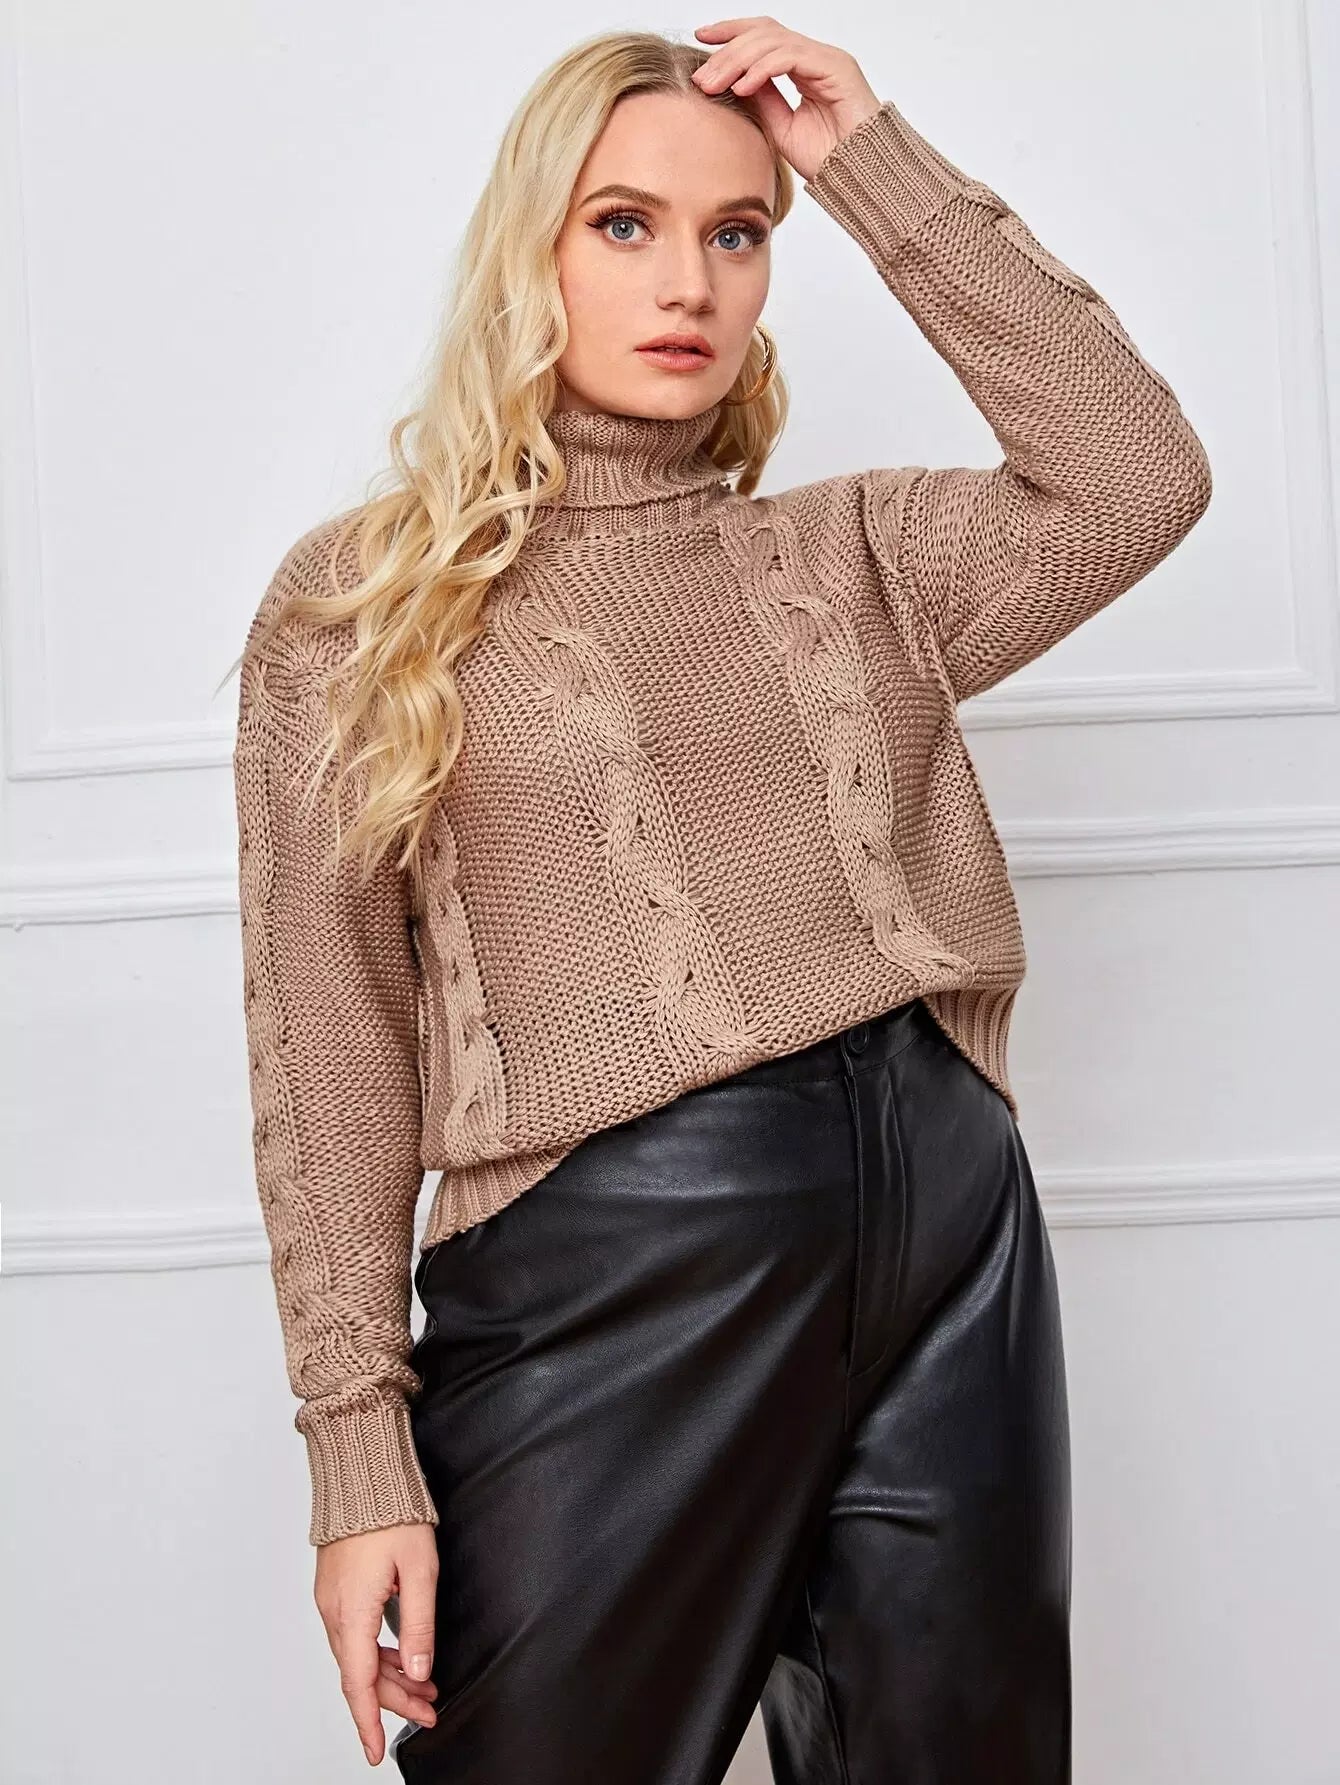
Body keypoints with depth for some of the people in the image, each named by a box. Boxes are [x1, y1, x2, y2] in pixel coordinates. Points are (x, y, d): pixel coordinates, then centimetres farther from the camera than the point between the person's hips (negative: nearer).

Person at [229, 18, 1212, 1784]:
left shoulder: (853, 555, 14)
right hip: (606, 1261, -3)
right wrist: (362, 1446, -7)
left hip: (952, 1229, 4)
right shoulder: (364, 596, 4)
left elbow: (1140, 477, -1)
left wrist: (881, 168, 2)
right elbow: (328, 1044, -1)